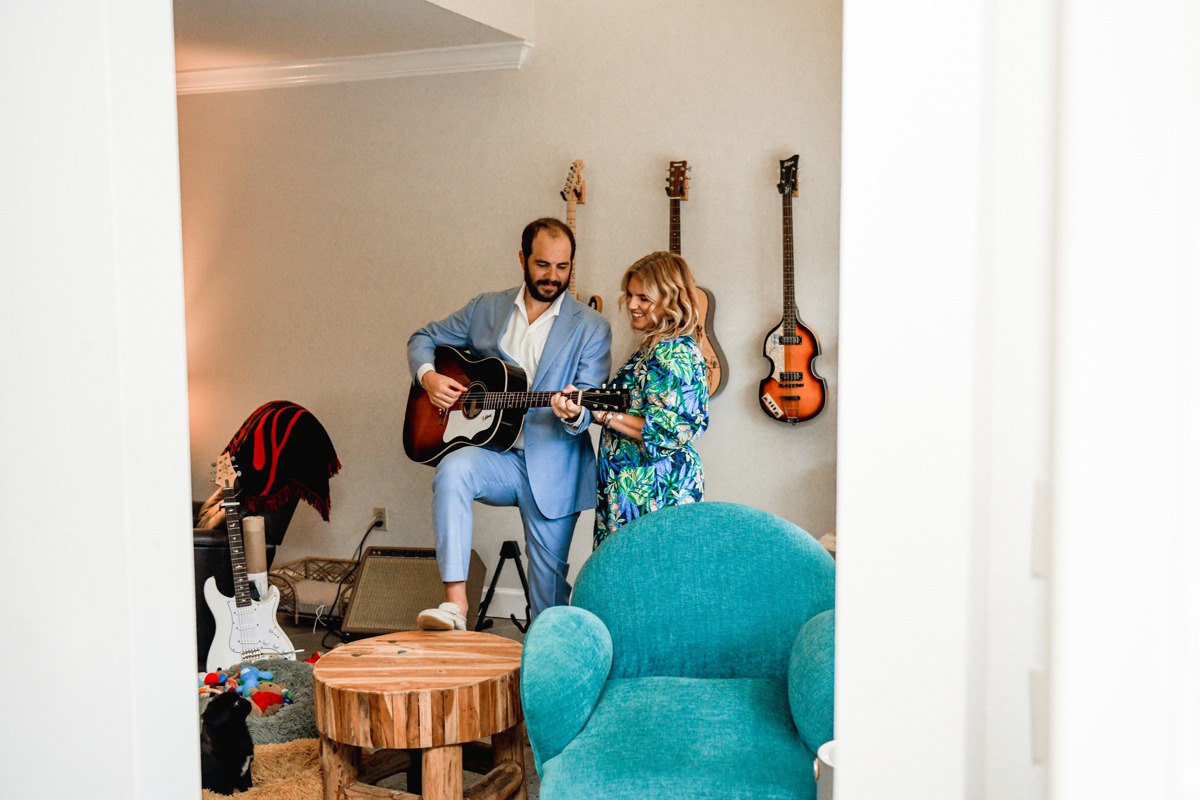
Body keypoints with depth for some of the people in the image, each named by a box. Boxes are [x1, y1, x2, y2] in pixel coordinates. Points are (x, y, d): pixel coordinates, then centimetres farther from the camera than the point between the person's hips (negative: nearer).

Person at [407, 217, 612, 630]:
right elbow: (424, 338, 18)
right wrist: (428, 375, -4)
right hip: (496, 454, 1)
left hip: (552, 467, -1)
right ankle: (455, 604, -33)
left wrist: (573, 414, -32)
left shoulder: (590, 327, -1)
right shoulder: (485, 309, 8)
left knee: (549, 573, 1)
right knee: (453, 469, -31)